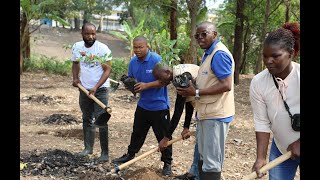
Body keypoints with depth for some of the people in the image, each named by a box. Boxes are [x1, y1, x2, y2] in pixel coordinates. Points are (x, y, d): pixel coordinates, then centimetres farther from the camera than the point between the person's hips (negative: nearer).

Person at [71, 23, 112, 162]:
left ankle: (105, 152, -3)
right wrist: (75, 78, -3)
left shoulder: (103, 48, -14)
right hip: (84, 89, 5)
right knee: (87, 119, 14)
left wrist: (96, 87, -21)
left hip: (100, 89, -5)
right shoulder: (77, 47, 1)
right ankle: (88, 148, 26)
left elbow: (107, 70, -13)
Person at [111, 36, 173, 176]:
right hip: (143, 105, 6)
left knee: (163, 135, 3)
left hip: (159, 105, -6)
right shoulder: (133, 62, 2)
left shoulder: (156, 60, -18)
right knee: (137, 132, 20)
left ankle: (167, 163, 15)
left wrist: (146, 85, -28)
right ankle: (130, 155, 37)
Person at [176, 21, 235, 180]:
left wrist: (196, 93, -21)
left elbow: (226, 85, -25)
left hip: (216, 116, -10)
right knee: (203, 156, 21)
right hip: (206, 113, 10)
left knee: (212, 161, -2)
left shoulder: (219, 54, -18)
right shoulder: (208, 53, 14)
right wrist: (191, 88, 6)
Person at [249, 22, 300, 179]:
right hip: (280, 149, 2)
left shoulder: (297, 77, -20)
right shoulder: (258, 83, -14)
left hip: (297, 147, -2)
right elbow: (261, 122, -10)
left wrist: (298, 143, -16)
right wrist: (261, 157, -14)